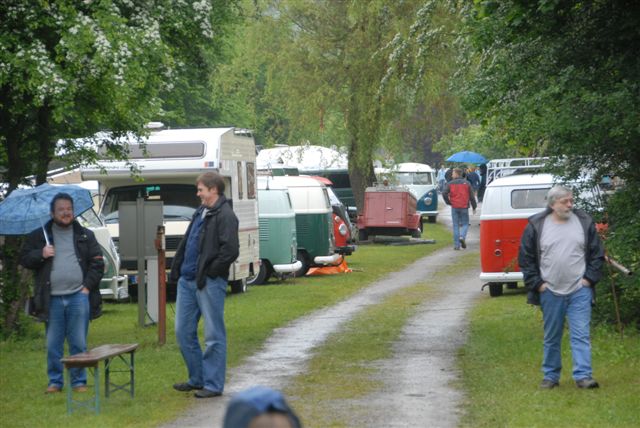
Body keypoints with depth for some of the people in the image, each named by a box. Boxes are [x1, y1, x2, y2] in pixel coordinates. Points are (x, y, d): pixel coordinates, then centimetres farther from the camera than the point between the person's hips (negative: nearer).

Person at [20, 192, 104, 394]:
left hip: (78, 296, 0)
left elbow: (97, 263, 8)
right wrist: (40, 255, -9)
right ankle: (55, 381, 13)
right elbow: (24, 259, 9)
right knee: (53, 345, 3)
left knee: (78, 343, 2)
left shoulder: (85, 236, 10)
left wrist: (88, 286, -3)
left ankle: (79, 381, 10)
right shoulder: (39, 236, 10)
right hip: (52, 299, 0)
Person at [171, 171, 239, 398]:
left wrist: (209, 272, -15)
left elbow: (230, 250, -20)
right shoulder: (201, 212, 17)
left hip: (210, 283, -9)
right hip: (187, 280, 9)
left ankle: (213, 384, 5)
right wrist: (176, 268, 11)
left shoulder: (225, 216, -12)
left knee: (213, 336, -1)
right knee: (183, 332, 12)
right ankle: (197, 379, 24)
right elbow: (186, 242, 22)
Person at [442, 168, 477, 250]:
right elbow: (471, 196, 4)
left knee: (456, 225, 6)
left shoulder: (450, 184, 0)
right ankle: (462, 237, -18)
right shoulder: (466, 183, 4)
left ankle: (456, 245, 3)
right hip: (464, 207, 0)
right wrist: (474, 207, 11)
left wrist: (448, 202, 4)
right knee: (465, 223, 11)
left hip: (454, 207, 0)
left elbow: (444, 194, -11)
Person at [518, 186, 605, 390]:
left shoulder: (584, 222, 3)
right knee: (551, 338, 10)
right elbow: (526, 258, 2)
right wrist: (537, 283, -4)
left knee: (581, 335, -6)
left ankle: (583, 375, -6)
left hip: (580, 290, 0)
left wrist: (590, 278, 0)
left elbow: (597, 254, 9)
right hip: (550, 292, 0)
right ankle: (551, 376, 20)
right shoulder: (536, 226, -1)